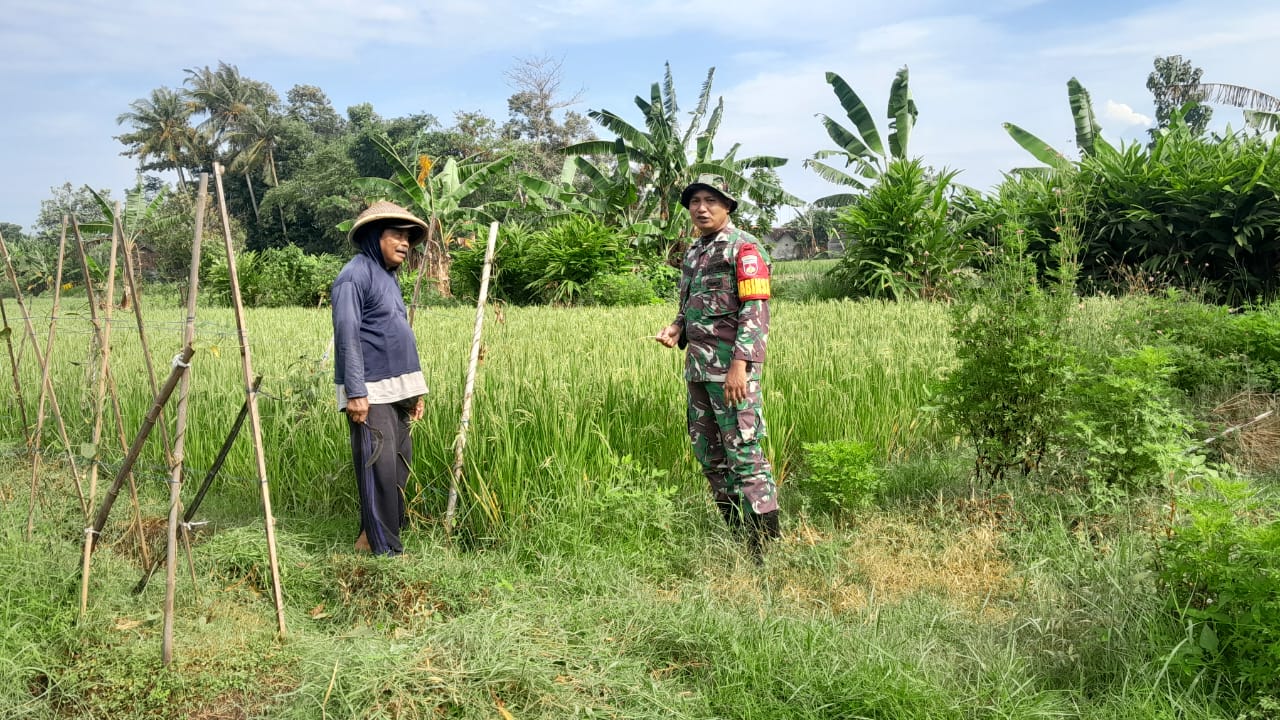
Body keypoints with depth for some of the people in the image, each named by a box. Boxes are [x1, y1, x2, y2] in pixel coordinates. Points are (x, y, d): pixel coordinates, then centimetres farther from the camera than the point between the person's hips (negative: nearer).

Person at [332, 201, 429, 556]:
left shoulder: (388, 277, 20)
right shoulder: (355, 276, -9)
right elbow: (347, 337, -16)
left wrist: (414, 389, 20)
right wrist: (355, 392, -21)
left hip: (395, 390, 9)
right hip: (370, 393, -9)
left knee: (400, 463, 9)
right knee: (379, 467, -10)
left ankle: (372, 536, 18)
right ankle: (385, 549, -6)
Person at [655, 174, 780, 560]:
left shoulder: (743, 248, -7)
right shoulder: (693, 253, 18)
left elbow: (755, 311, -15)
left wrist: (740, 365, -23)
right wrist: (675, 329, 5)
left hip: (731, 366, -9)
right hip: (698, 367, 9)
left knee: (743, 452, -10)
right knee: (708, 452, 13)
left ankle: (765, 547, -4)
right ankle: (735, 534, 25)